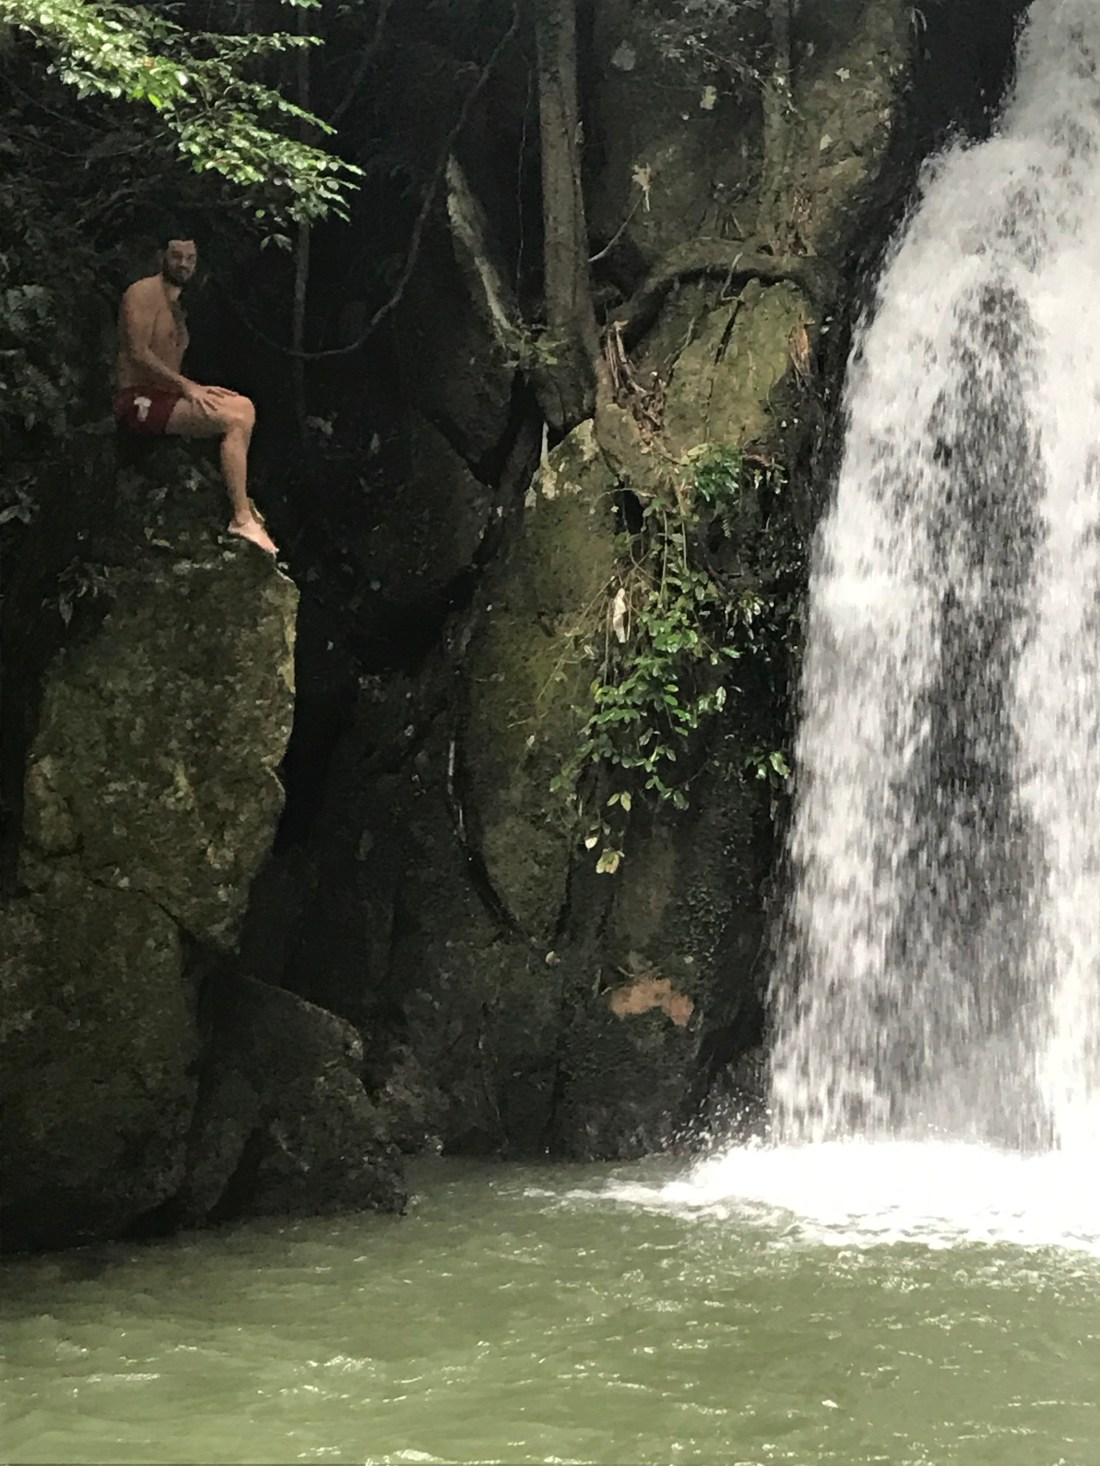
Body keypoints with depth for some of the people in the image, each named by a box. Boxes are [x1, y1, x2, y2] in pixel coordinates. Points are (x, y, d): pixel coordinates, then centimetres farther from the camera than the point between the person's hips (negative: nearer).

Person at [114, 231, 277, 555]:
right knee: (233, 421, -22)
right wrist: (187, 386, -22)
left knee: (244, 407, 14)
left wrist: (198, 390, 5)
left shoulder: (174, 305, 23)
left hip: (164, 395, 10)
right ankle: (242, 518, -26)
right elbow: (138, 352, -18)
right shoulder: (145, 292, -7)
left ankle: (239, 495, 11)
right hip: (139, 400, -10)